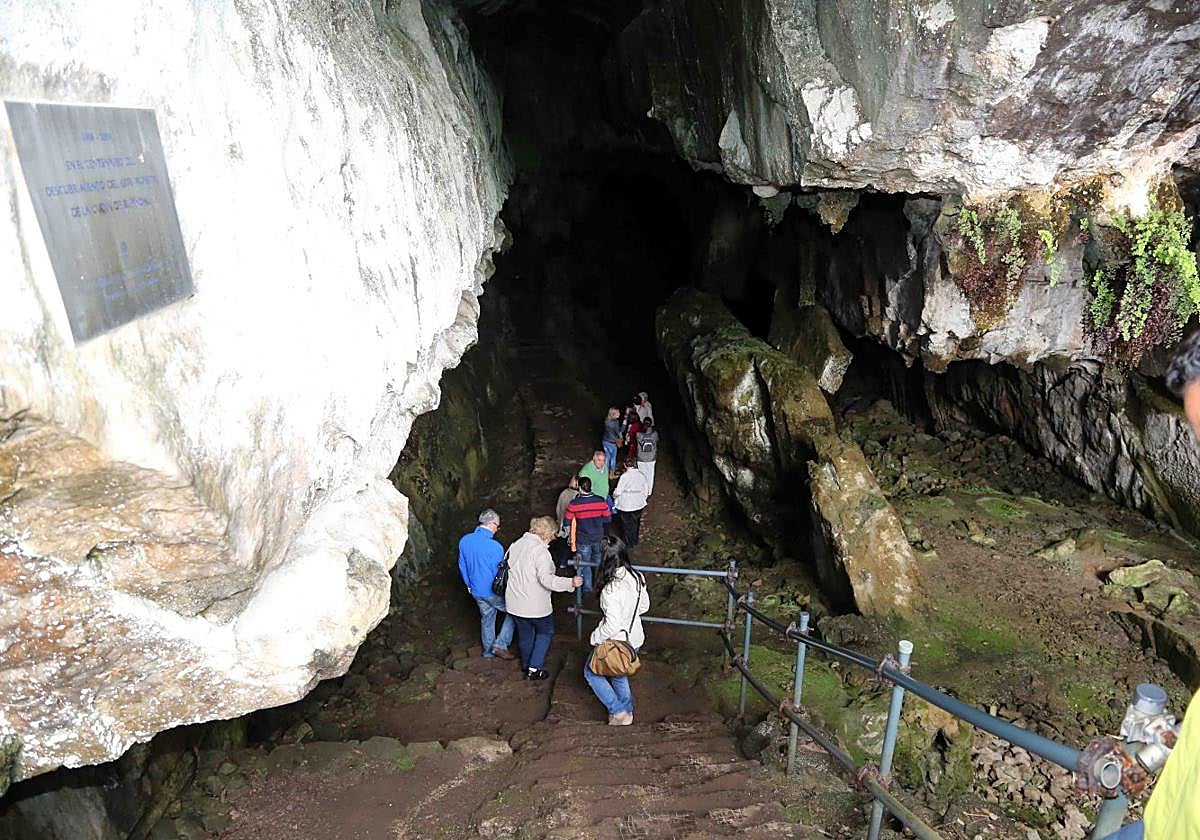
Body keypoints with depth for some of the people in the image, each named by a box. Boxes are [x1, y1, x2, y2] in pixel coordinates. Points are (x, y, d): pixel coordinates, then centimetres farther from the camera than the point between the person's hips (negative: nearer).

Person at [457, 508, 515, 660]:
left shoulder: (464, 541, -6)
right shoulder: (495, 547, -26)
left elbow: (462, 566, 7)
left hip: (476, 591, 6)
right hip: (494, 591, -6)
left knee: (486, 618, 24)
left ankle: (488, 651, 37)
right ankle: (500, 645, 9)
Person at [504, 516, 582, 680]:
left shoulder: (515, 545, 3)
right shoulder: (540, 550, -21)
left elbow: (506, 568, 13)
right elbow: (546, 579, -30)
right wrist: (570, 582, -31)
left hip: (514, 603, 7)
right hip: (535, 605, -6)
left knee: (525, 633, 24)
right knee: (545, 632, 16)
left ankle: (526, 666, 41)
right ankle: (534, 668, 12)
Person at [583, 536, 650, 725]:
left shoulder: (611, 590, -32)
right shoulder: (636, 577, -8)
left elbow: (612, 626, -28)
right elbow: (644, 605, 6)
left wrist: (595, 637, -11)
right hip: (636, 639, 7)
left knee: (591, 672, 19)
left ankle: (619, 713, 19)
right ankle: (627, 710, 44)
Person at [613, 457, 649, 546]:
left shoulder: (624, 476, -23)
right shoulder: (642, 475, -8)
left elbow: (618, 492, -17)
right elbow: (646, 489, 2)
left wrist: (614, 496, 5)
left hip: (626, 506, -4)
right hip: (639, 505, 4)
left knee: (627, 525, 16)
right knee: (636, 523, 24)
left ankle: (629, 544, 31)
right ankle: (635, 541, 41)